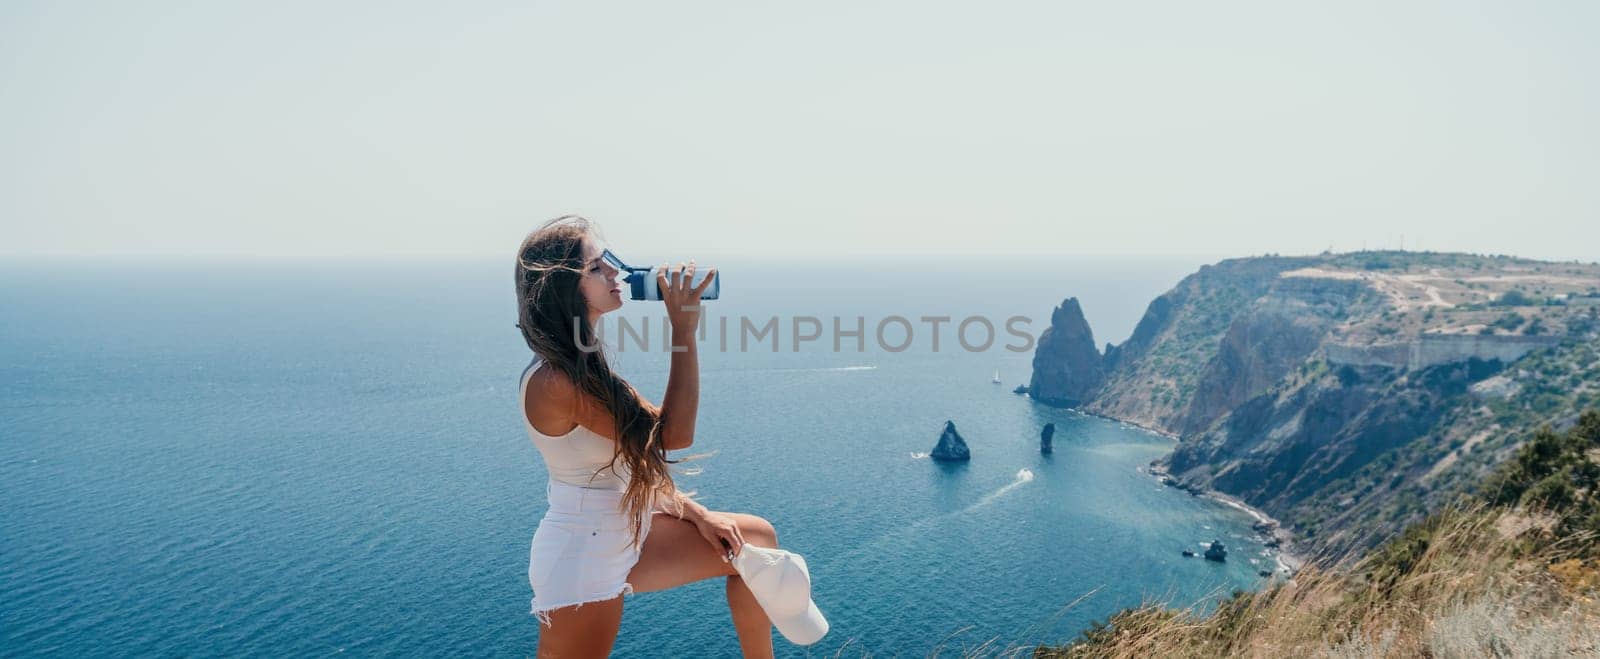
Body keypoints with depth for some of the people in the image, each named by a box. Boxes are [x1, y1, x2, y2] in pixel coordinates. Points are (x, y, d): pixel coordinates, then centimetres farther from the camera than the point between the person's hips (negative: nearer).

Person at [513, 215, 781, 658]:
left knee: (755, 539, 11)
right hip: (582, 559, -9)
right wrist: (684, 331, -21)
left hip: (626, 534, 9)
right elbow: (674, 433, -23)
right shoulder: (554, 383, -27)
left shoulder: (582, 364, 3)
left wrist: (697, 515, 2)